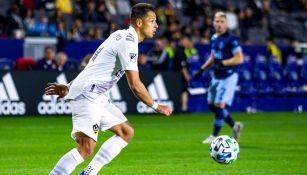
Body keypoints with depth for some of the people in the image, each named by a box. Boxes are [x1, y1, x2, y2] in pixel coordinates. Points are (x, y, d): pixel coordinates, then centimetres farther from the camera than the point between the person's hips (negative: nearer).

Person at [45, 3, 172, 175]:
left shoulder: (121, 35, 17)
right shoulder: (128, 42, -16)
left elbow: (95, 66, 20)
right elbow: (135, 84, -18)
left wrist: (69, 87, 23)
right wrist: (156, 107, -7)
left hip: (98, 97, 11)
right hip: (87, 95, -11)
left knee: (127, 132, 12)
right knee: (87, 148, -21)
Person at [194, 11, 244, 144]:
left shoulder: (231, 39, -16)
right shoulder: (214, 38, 9)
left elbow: (239, 59, -20)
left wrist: (222, 63, -25)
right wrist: (203, 69, 15)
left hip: (228, 77, -9)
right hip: (217, 77, 9)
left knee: (219, 105, -8)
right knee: (211, 105, 10)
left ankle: (214, 136, 4)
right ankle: (234, 126, 24)